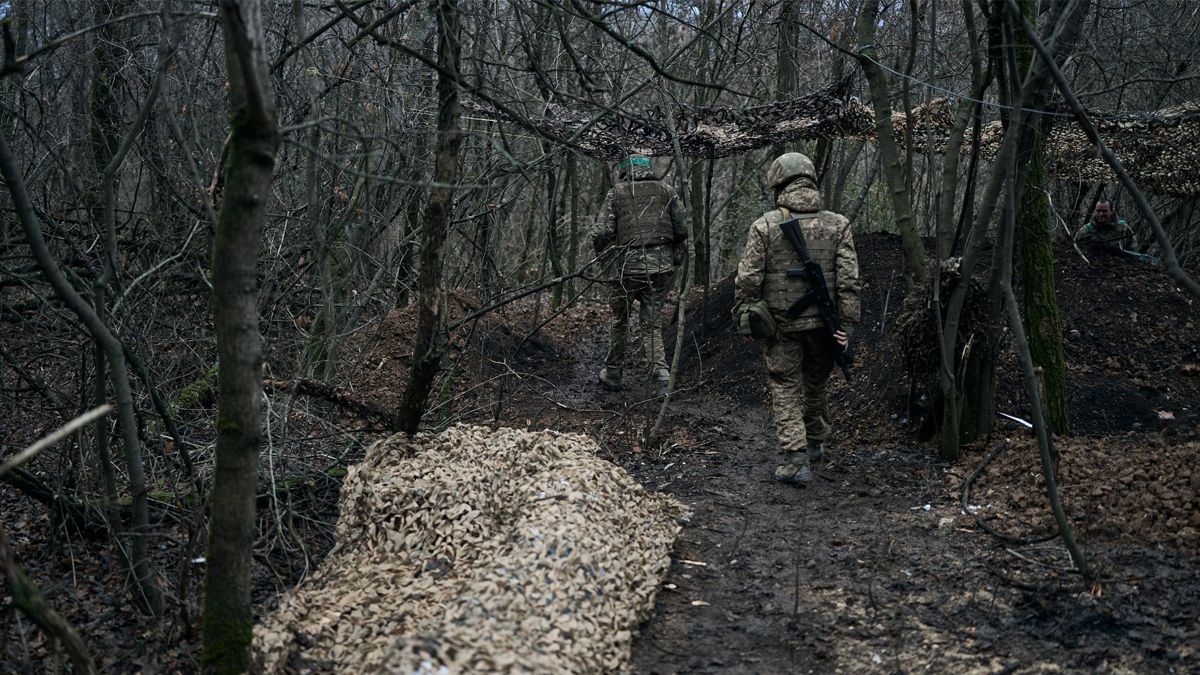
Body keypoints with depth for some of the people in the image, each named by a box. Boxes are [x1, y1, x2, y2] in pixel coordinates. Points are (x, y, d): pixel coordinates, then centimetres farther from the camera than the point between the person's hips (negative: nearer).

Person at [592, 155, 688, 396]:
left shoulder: (616, 193, 1)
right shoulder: (666, 191, 9)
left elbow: (603, 233, -6)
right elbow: (681, 231, 5)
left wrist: (600, 247, 14)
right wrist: (677, 260, 16)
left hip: (627, 267, -2)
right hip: (661, 267, 2)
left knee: (620, 321, 16)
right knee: (652, 325, 9)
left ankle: (612, 374, 28)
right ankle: (662, 375, -8)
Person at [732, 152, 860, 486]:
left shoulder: (765, 225, -8)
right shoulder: (837, 224, -3)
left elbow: (747, 278, -8)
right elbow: (849, 280, -6)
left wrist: (742, 314, 4)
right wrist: (846, 325, -2)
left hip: (780, 324, -2)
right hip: (823, 321, 3)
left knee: (785, 388, 6)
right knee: (815, 384, 21)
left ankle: (795, 458, -4)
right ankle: (815, 442, 39)